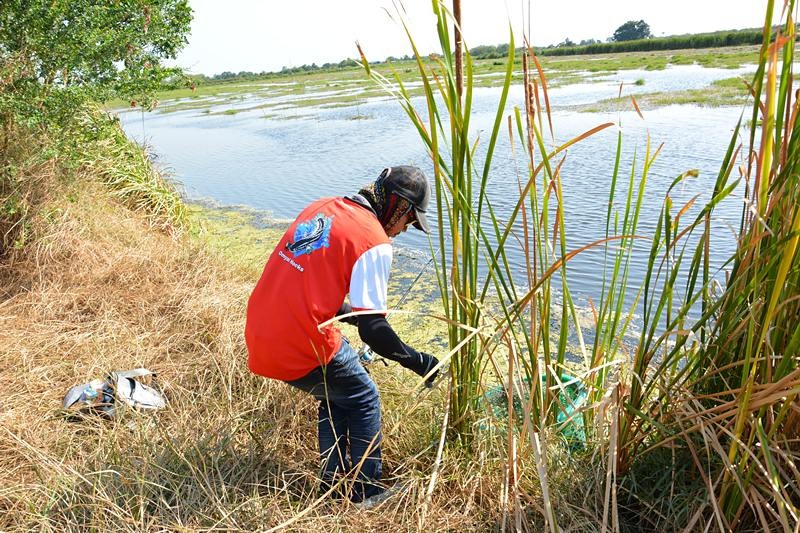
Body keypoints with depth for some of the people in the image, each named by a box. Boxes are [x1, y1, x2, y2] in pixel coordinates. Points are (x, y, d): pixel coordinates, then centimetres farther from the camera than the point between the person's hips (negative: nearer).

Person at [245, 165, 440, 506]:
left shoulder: (323, 207, 12)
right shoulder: (375, 243, -12)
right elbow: (373, 330, -15)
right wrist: (419, 362, -1)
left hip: (260, 334, 8)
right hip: (303, 346, -8)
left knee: (336, 393, 28)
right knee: (364, 401, 17)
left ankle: (332, 483, 36)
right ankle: (366, 494, 27)